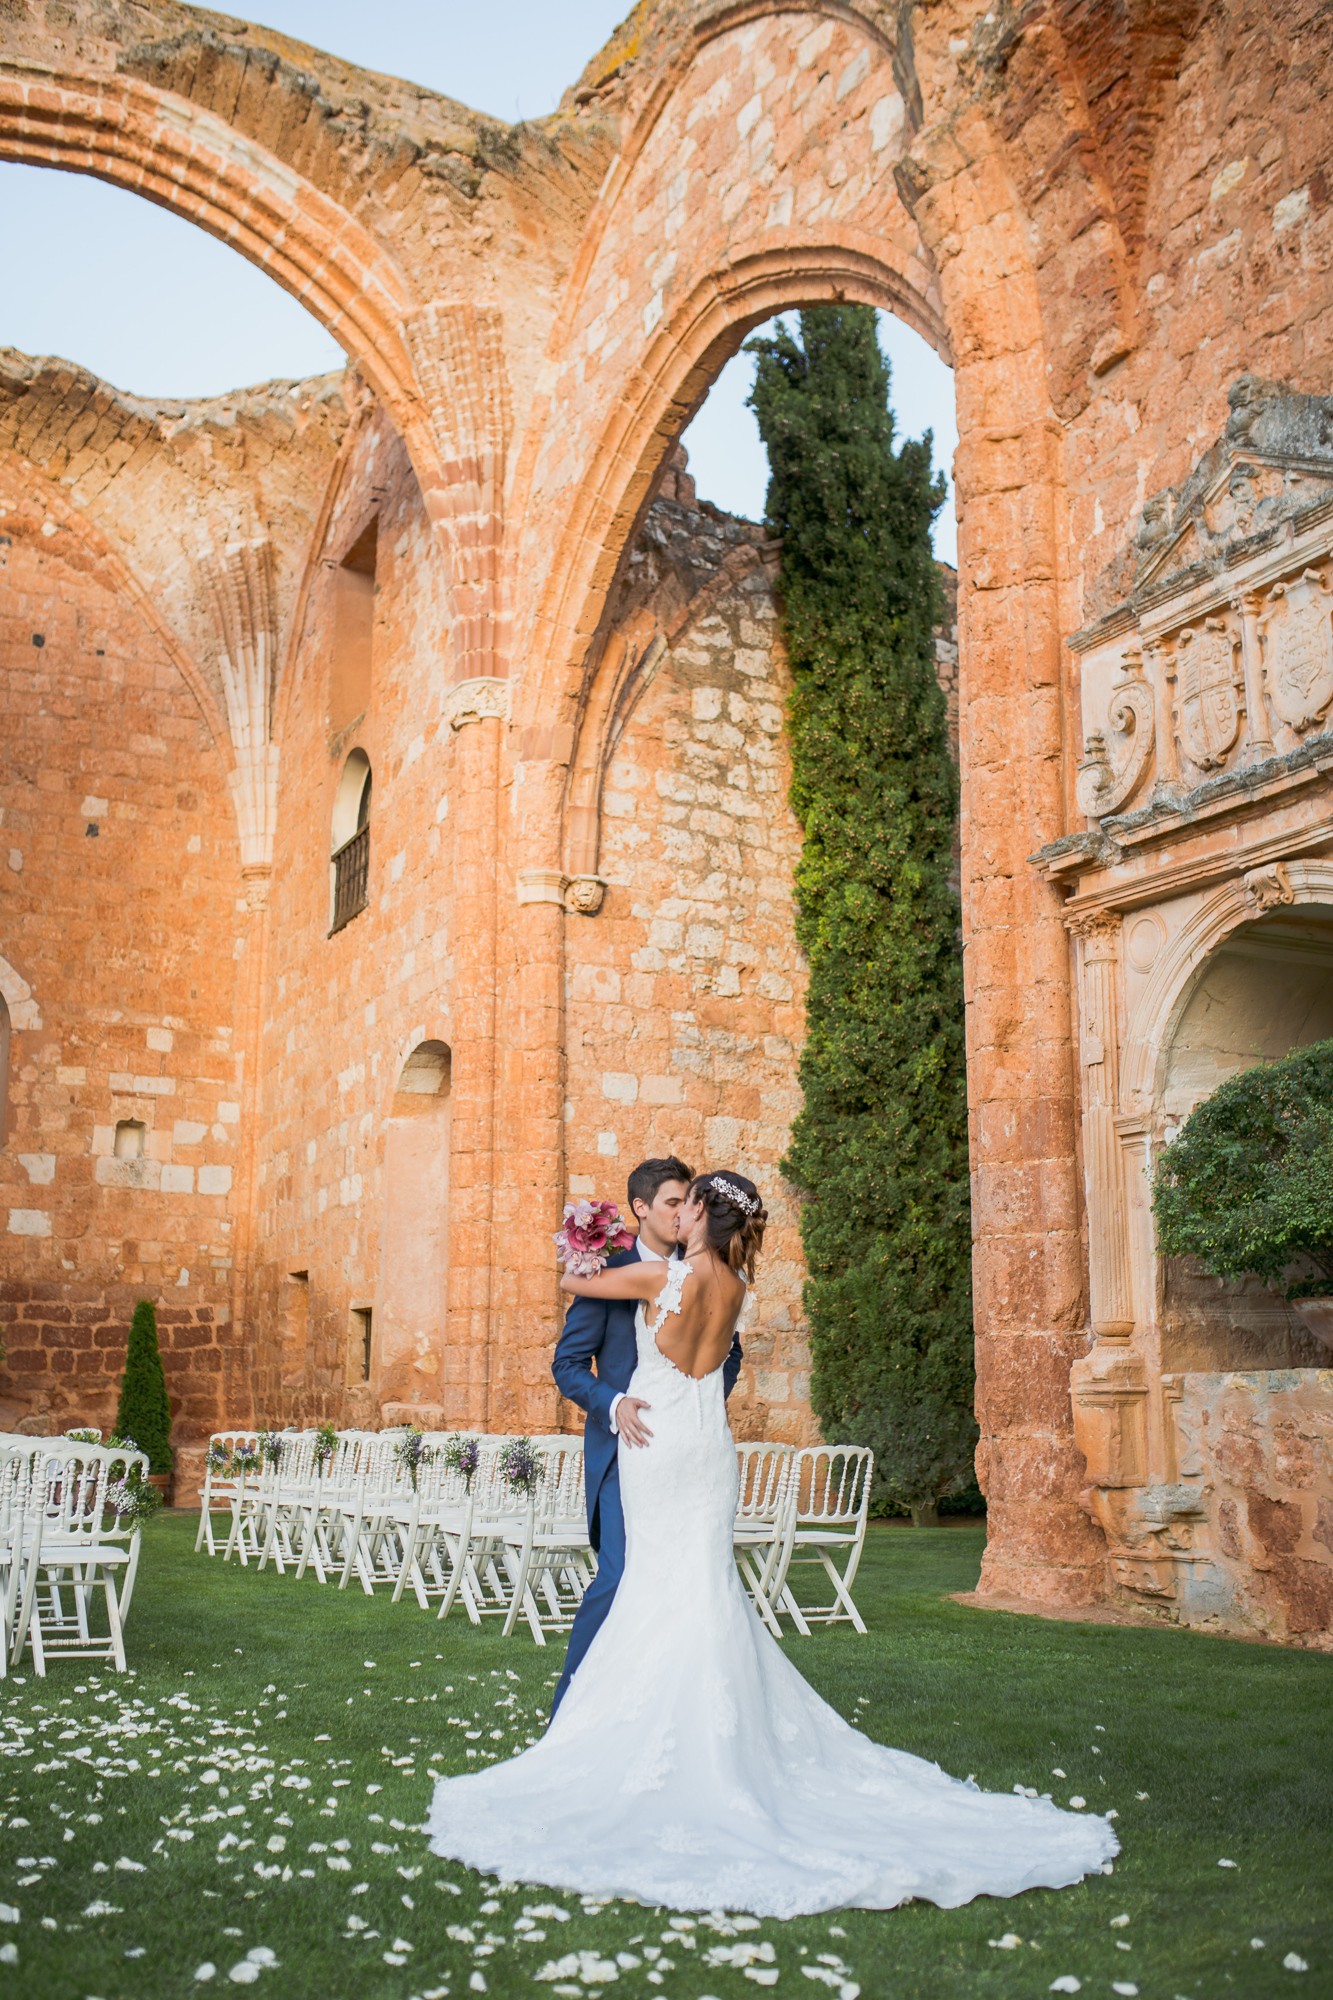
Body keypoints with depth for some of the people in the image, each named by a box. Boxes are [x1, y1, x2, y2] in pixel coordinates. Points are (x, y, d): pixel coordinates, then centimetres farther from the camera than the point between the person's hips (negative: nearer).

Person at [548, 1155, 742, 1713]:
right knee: (620, 1576, -11)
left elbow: (728, 1350, 19)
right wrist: (614, 1404, -22)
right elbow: (569, 1363, -5)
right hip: (627, 1446, -4)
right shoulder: (611, 1273, -3)